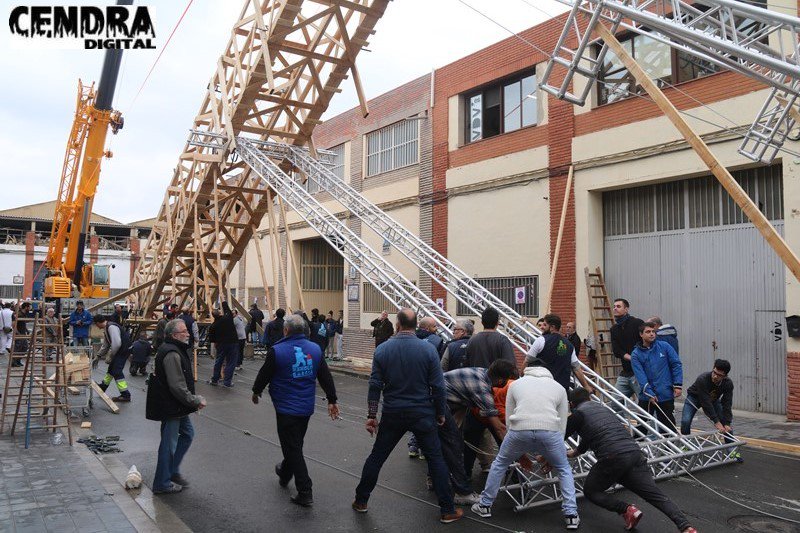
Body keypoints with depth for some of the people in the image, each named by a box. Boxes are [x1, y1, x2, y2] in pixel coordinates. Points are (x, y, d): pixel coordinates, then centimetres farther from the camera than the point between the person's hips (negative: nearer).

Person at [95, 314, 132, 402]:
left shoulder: (111, 327, -21)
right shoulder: (106, 329, 11)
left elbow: (116, 344, -27)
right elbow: (105, 345, 24)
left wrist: (109, 356, -17)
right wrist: (98, 356, 28)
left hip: (124, 350, -10)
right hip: (119, 350, 10)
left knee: (117, 371, -10)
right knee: (111, 368, 24)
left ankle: (125, 395, -8)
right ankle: (103, 386, 43)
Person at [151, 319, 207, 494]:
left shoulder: (177, 350, 11)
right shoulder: (172, 354, -24)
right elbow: (177, 387, -27)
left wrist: (194, 397, 11)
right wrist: (196, 401, -17)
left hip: (178, 407, 11)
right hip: (171, 407, -11)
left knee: (187, 434, 21)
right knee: (169, 444, 2)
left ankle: (173, 471, 32)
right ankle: (162, 483, 16)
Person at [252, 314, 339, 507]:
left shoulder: (277, 351, -15)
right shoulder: (315, 349, -2)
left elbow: (264, 374, -4)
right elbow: (326, 377, 3)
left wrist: (256, 391, 16)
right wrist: (332, 400, 12)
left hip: (286, 408, -6)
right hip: (307, 407, 6)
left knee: (293, 448, 1)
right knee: (296, 444, 23)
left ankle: (305, 492, -1)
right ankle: (284, 473, 46)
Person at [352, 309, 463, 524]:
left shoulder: (382, 349, -6)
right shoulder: (428, 349, -10)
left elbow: (375, 385, -4)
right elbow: (437, 386, -7)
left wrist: (371, 415, 4)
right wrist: (440, 413, 6)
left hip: (392, 414, 2)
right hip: (422, 414, -1)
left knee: (376, 456, 16)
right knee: (435, 458, 9)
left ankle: (361, 501, 28)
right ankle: (447, 510, 12)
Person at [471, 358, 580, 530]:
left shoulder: (516, 384, 27)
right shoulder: (559, 387, 28)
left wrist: (522, 454, 37)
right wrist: (549, 456, 39)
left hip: (520, 430, 0)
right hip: (549, 431, 0)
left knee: (500, 463, 28)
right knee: (564, 470, 28)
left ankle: (484, 505, 35)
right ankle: (571, 515, 20)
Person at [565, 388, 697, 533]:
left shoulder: (578, 414, 10)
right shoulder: (602, 408, 31)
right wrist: (575, 452, 60)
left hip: (613, 458, -6)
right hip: (635, 452, 6)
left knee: (590, 490, 14)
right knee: (656, 495, 4)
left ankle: (626, 510, -4)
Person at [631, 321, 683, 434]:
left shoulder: (664, 346, 0)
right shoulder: (636, 354, -3)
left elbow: (676, 364, 1)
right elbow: (640, 376, -11)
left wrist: (678, 385, -7)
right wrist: (649, 393, -20)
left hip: (666, 395, 0)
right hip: (646, 396, 0)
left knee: (668, 425, 8)